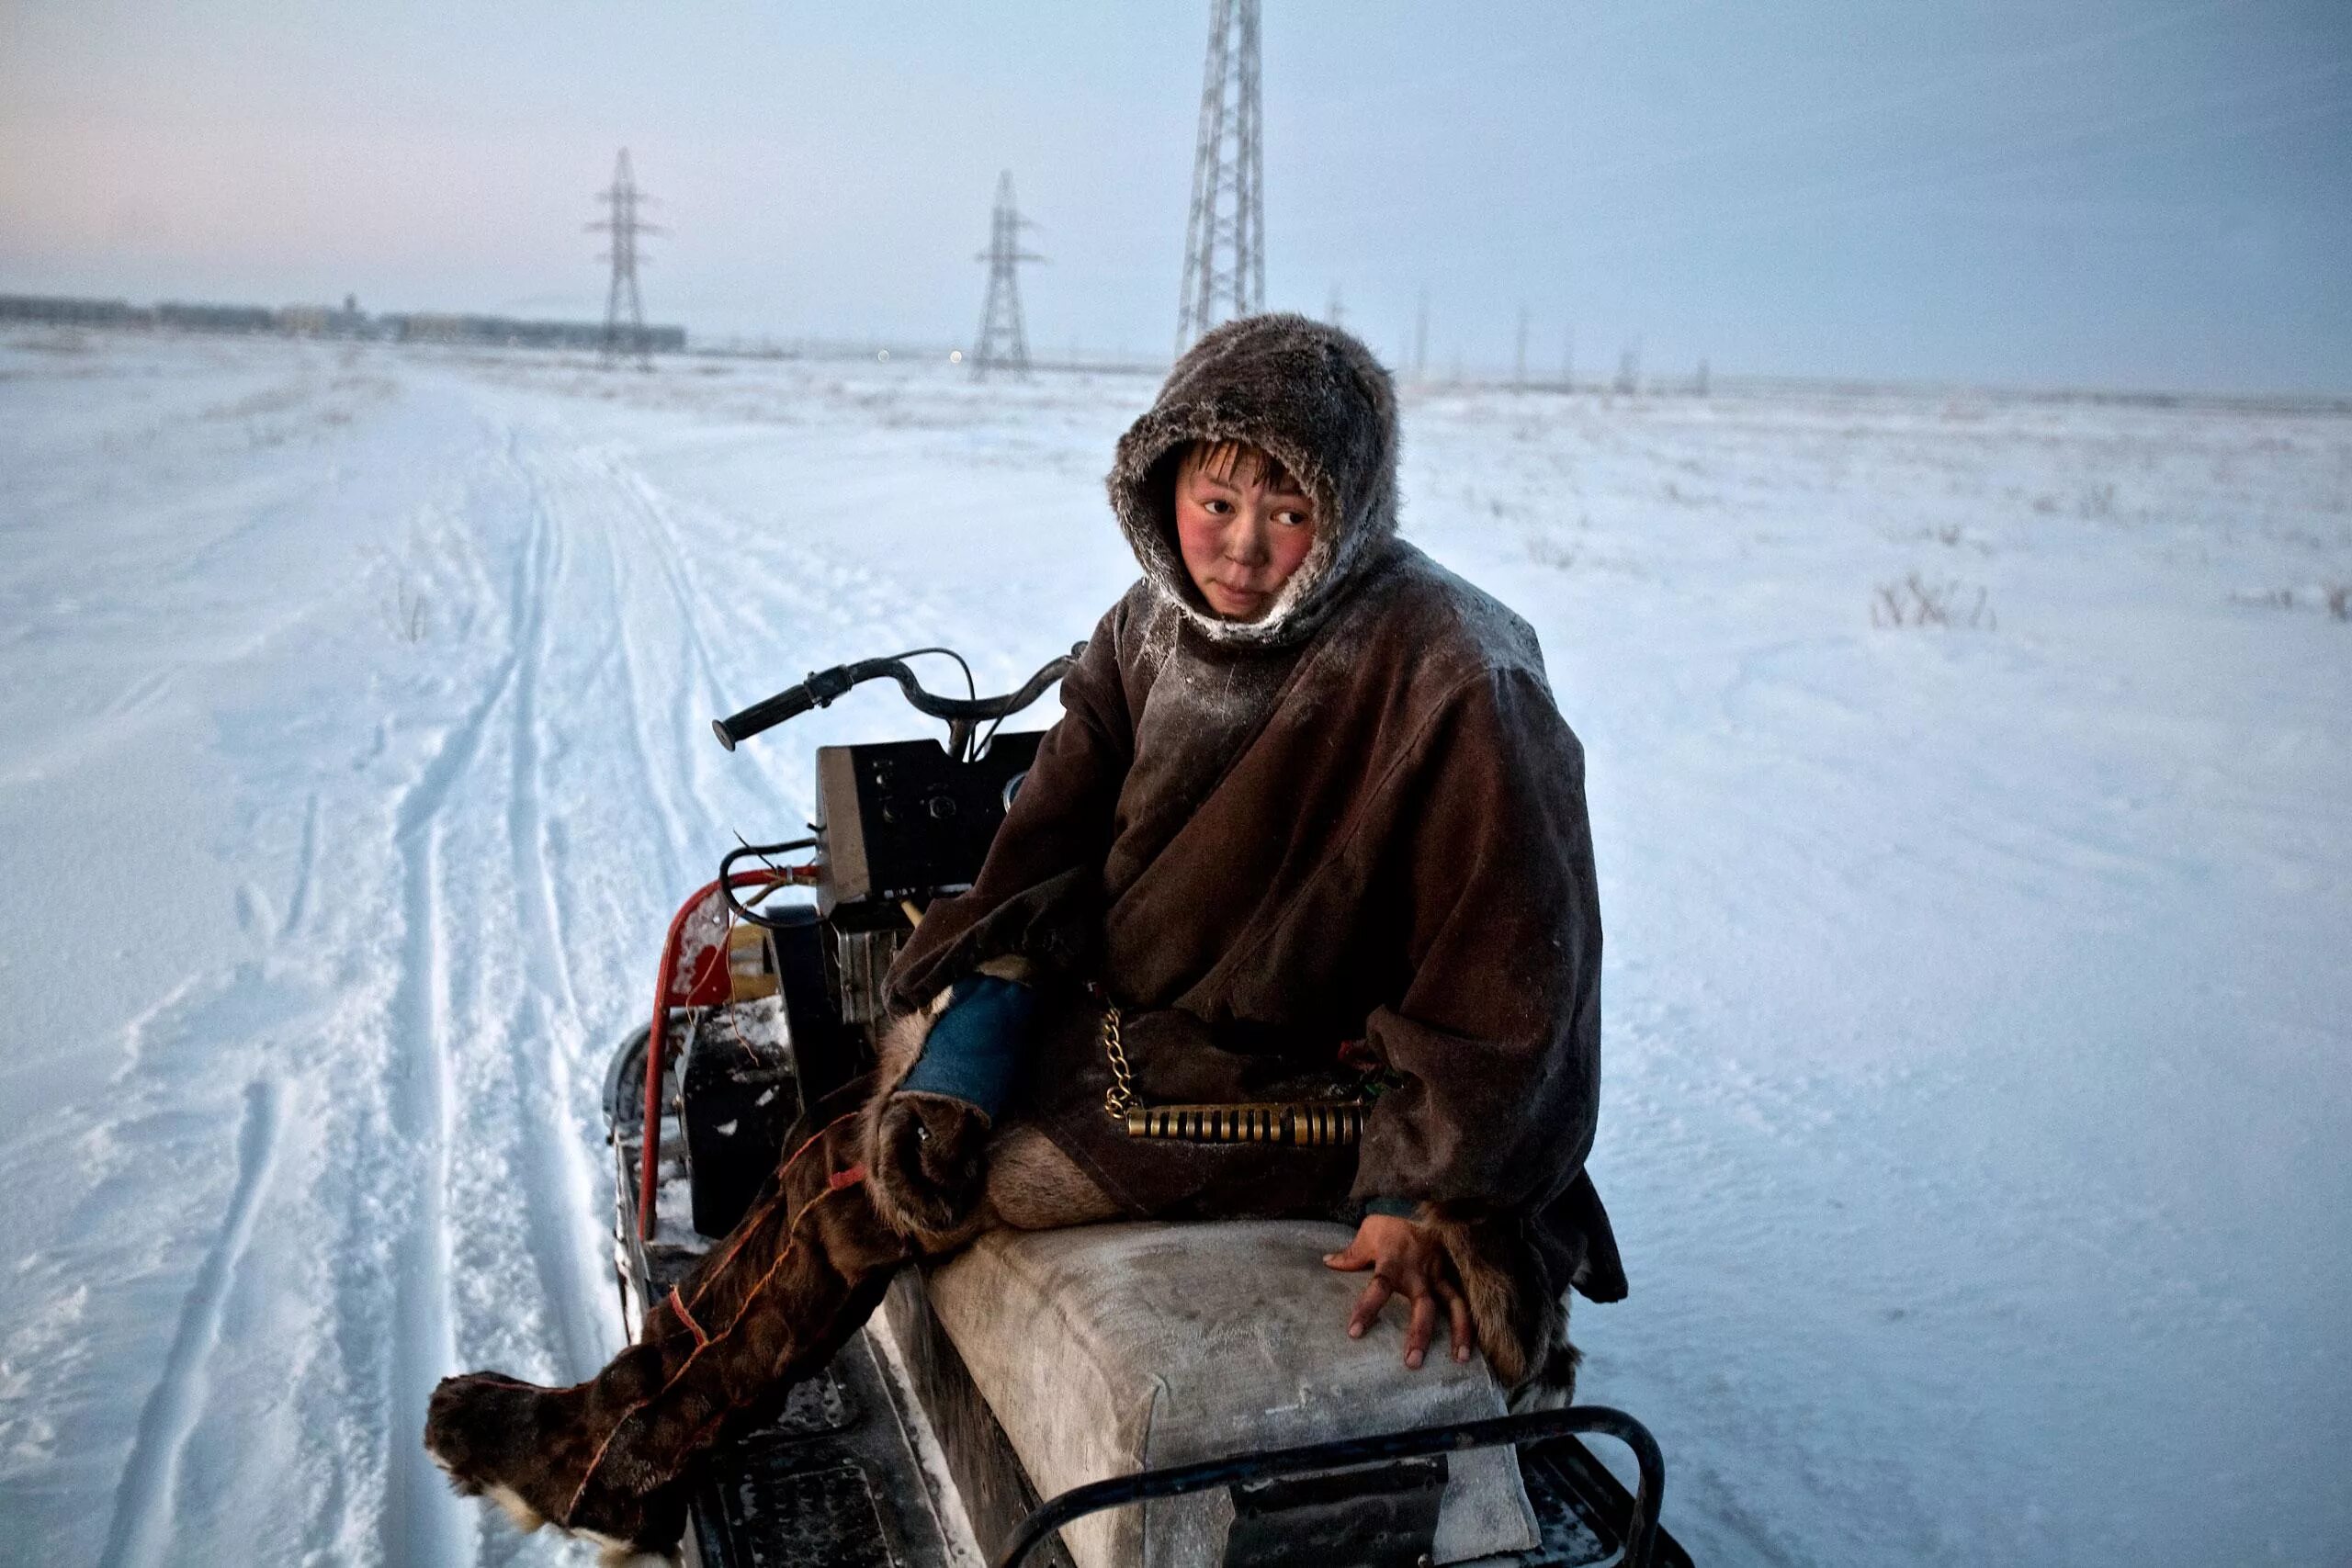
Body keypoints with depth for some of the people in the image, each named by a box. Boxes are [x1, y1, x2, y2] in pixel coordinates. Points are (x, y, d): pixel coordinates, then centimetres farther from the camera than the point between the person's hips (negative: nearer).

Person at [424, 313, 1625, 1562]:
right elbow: (1044, 850, -1)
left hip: (1270, 1086, -8)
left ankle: (617, 1459, 10)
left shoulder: (1449, 675, -21)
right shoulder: (1156, 627, 1)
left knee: (866, 1177, -10)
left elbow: (1513, 954, -20)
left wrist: (1426, 1196, -20)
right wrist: (961, 1063, -13)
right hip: (1125, 1011, 8)